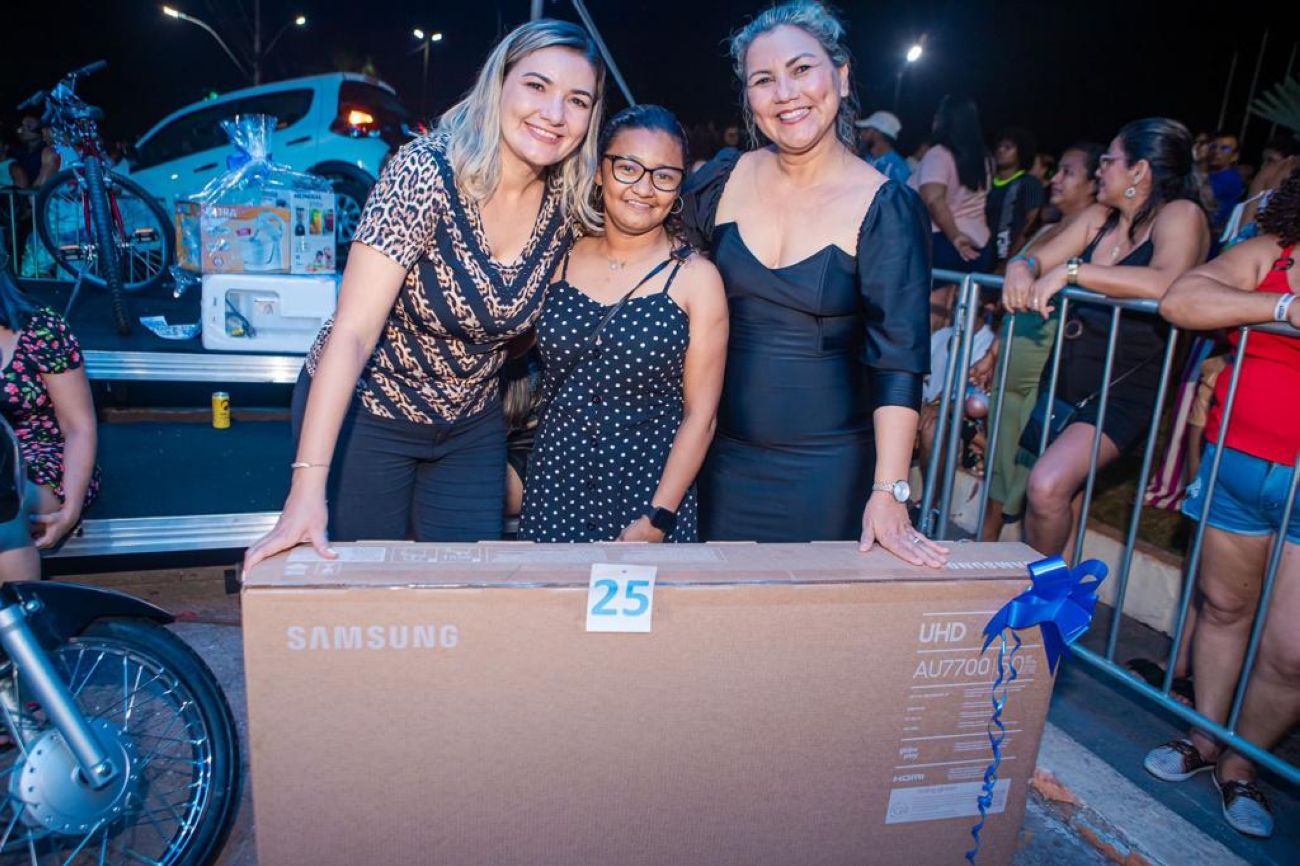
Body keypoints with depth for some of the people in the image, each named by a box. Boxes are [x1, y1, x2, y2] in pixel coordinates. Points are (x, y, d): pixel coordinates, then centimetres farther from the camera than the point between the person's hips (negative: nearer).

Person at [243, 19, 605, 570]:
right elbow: (353, 332, -29)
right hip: (361, 411, -4)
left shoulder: (566, 205, -9)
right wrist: (307, 487, -35)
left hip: (471, 425, 5)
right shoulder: (426, 172, -24)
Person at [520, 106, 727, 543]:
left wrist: (657, 520, -12)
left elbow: (700, 415, -8)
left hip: (649, 488, -2)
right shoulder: (561, 257, 1)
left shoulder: (696, 278, -8)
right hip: (555, 484, 3)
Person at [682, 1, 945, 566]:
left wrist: (888, 494, -22)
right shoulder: (724, 180, -1)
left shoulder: (886, 208, -10)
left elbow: (899, 356, -15)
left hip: (831, 464, -3)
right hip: (726, 452, 3)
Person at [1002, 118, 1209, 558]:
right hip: (1063, 378, 7)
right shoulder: (1098, 218, 14)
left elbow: (1167, 283, -28)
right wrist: (1021, 270, -16)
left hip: (1125, 390, -7)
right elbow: (1038, 259, 9)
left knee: (1049, 485, -24)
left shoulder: (1181, 215, -8)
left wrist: (1071, 270, -24)